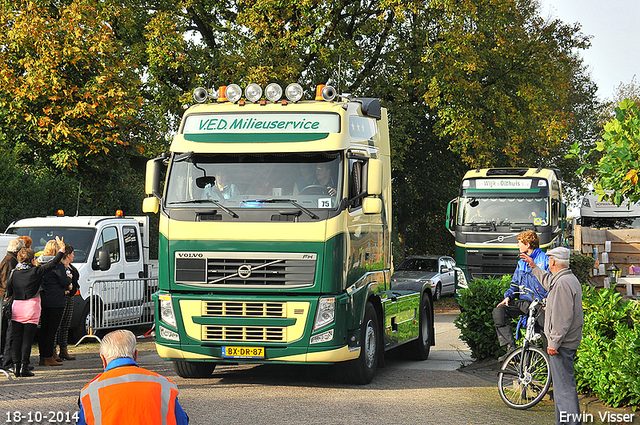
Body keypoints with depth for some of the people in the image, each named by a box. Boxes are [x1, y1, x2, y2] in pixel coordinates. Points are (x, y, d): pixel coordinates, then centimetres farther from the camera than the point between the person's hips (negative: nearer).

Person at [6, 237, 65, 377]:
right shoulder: (36, 271, -6)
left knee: (16, 338, 8)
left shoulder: (14, 273, 4)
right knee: (27, 338, -1)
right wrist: (62, 250, 12)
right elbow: (53, 264, 1)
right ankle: (24, 368, -4)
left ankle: (16, 366, 4)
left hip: (16, 308, 4)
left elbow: (8, 291, 8)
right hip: (31, 308, -4)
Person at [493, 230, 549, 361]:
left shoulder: (545, 259, -1)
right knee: (499, 311, -17)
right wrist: (508, 296, 4)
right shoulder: (521, 263, 20)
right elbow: (515, 284, 25)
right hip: (523, 301, 6)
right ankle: (511, 348, -19)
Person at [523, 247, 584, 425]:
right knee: (562, 384, 16)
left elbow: (563, 317, -24)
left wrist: (554, 343, -21)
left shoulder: (563, 283, -20)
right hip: (570, 342, 11)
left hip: (562, 343, -11)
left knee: (564, 385, -9)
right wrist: (534, 267, 47)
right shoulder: (571, 278, 13)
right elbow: (549, 282, 38)